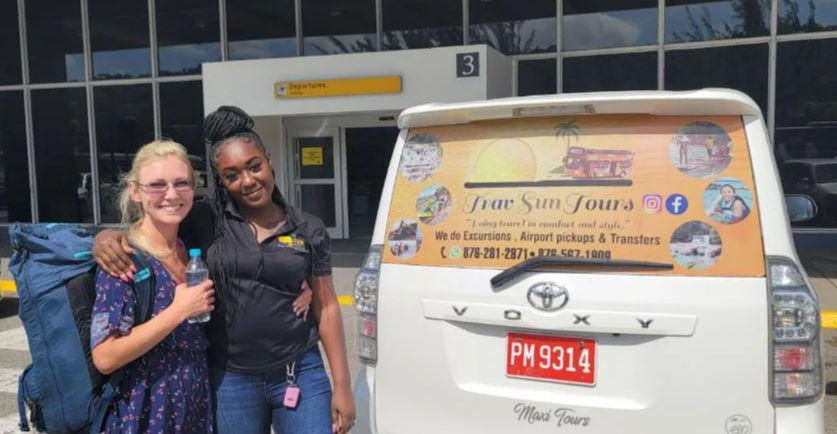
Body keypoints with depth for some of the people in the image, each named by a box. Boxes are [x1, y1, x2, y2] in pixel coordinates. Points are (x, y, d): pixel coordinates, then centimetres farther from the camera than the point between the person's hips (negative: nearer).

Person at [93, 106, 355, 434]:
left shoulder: (309, 230, 0)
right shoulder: (206, 222, -3)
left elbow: (327, 308, 2)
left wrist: (342, 385, 0)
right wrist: (108, 239, -17)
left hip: (301, 375, 0)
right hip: (230, 379, 1)